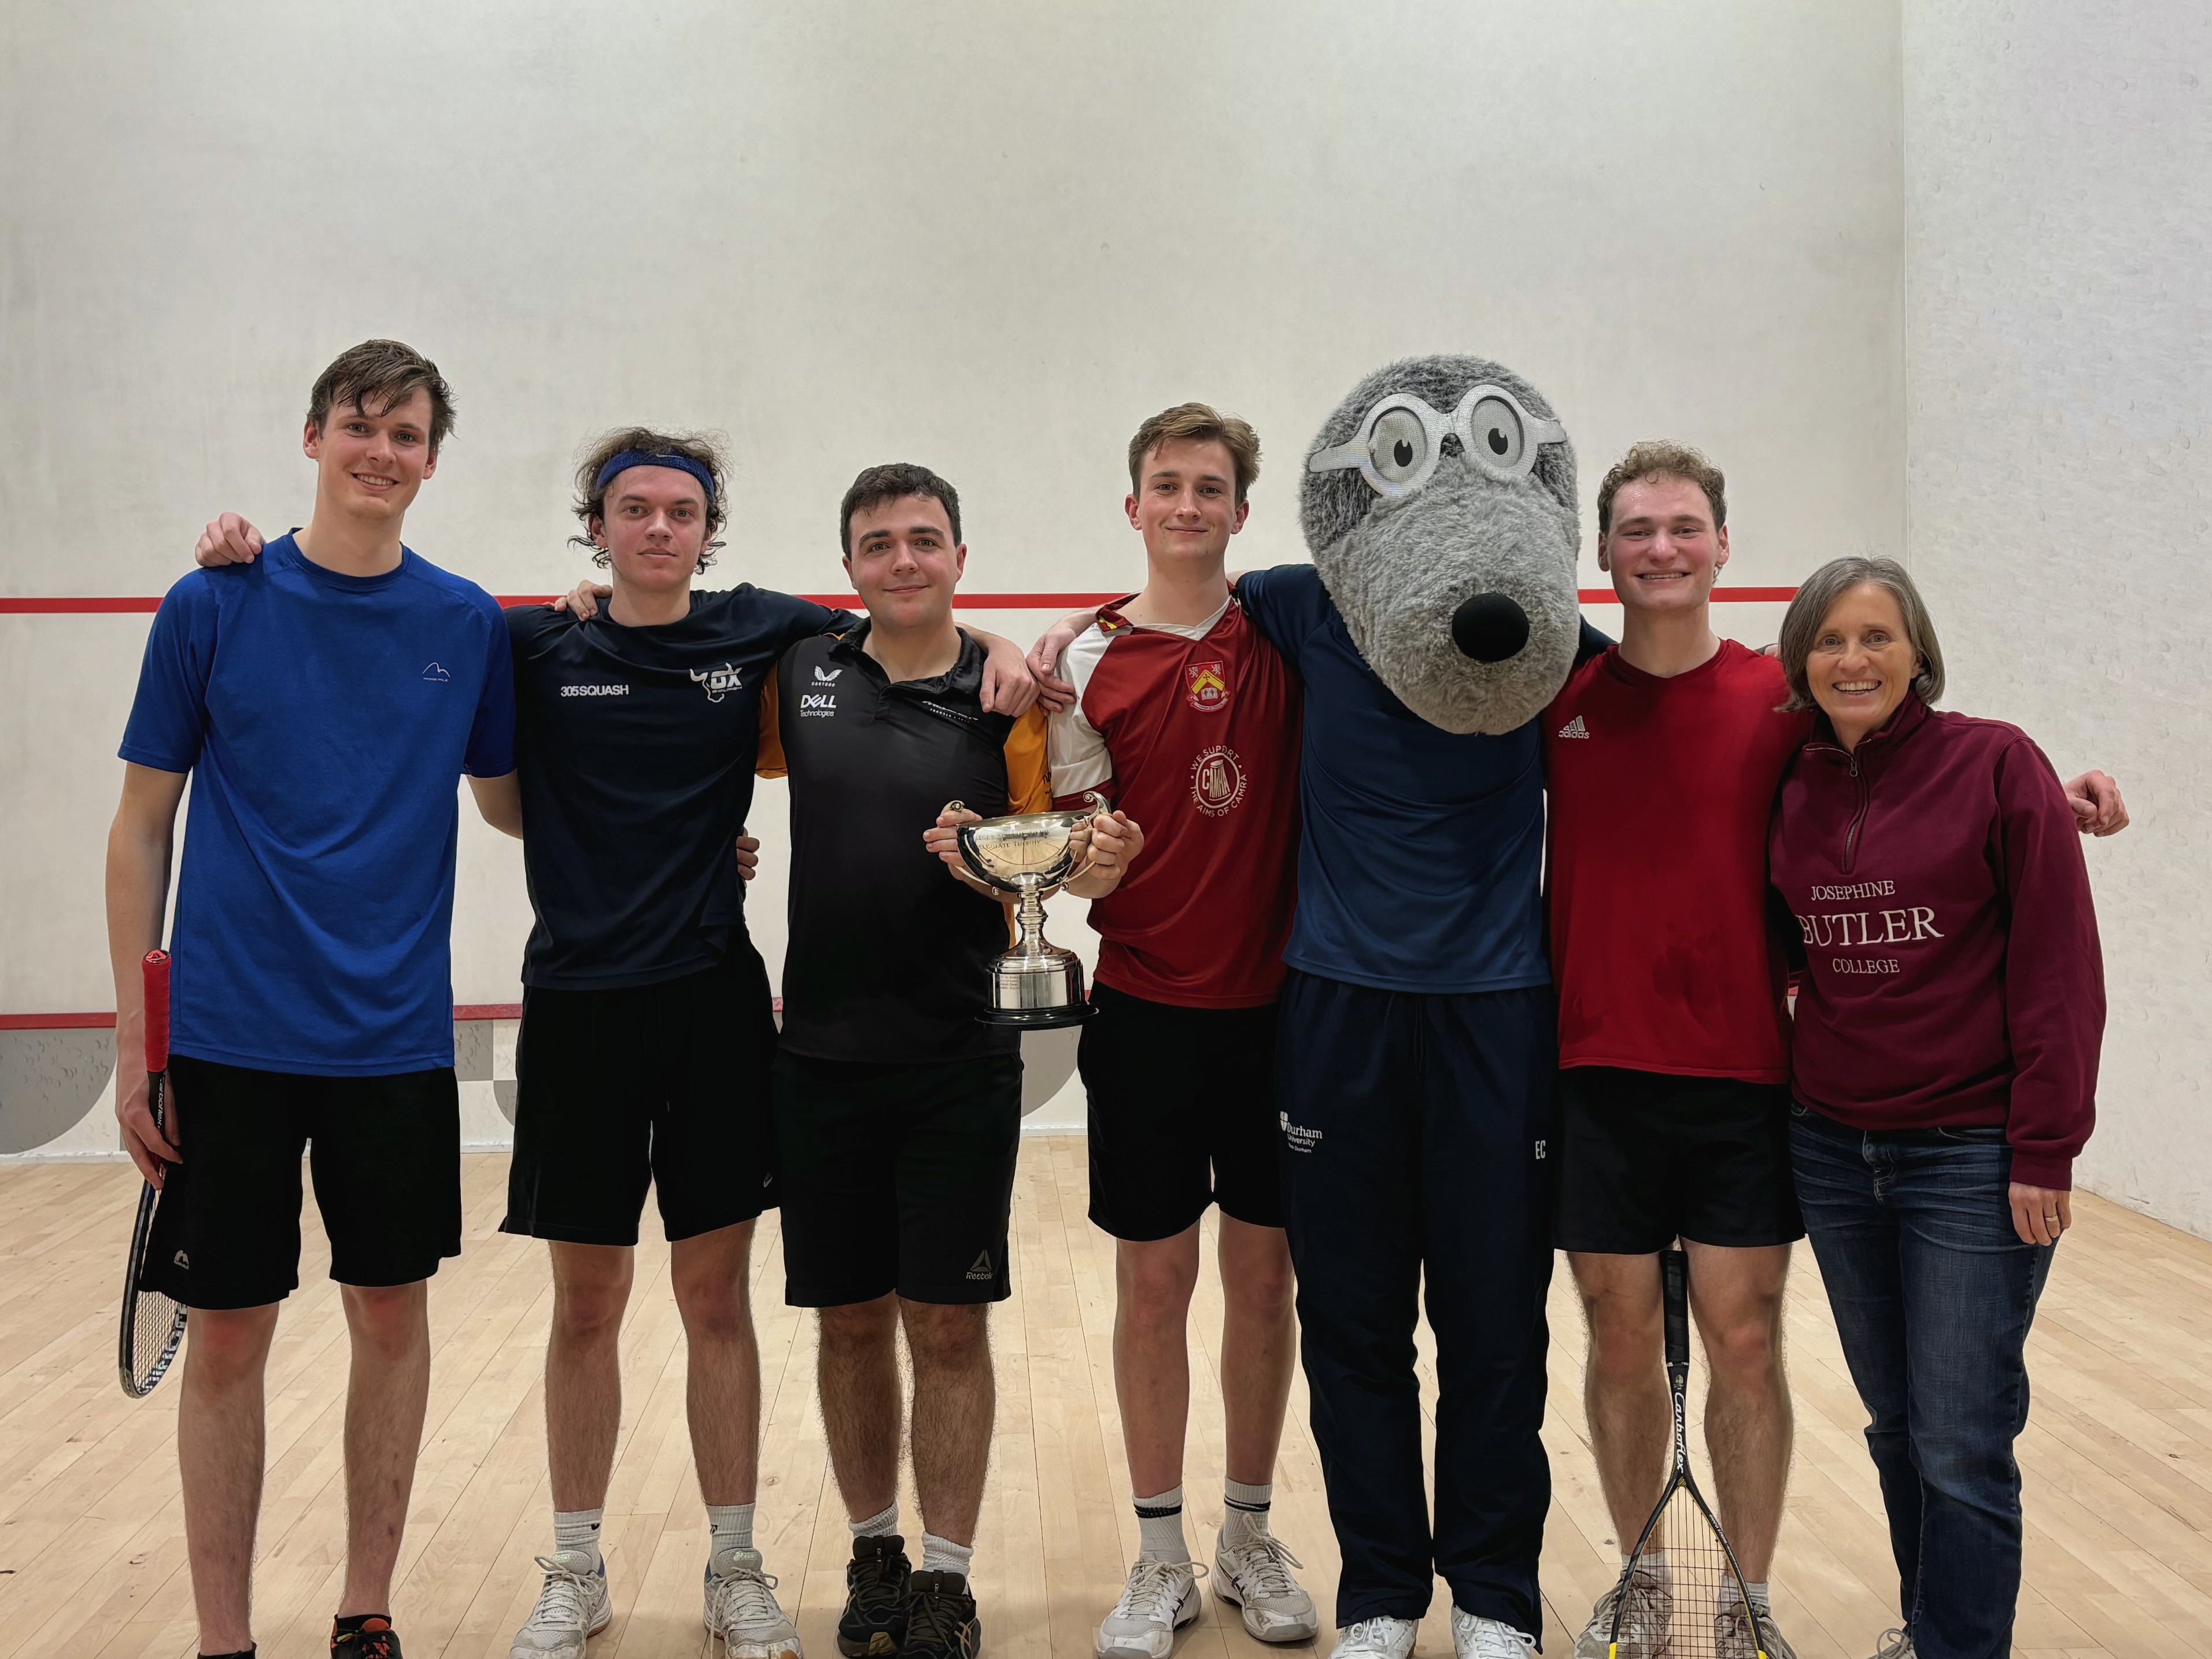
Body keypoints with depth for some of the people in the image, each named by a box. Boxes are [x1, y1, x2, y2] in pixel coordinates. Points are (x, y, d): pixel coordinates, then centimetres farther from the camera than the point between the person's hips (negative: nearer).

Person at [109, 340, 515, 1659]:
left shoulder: (468, 625, 3)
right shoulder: (214, 605, -2)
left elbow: (510, 796, 14)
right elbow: (145, 825, 1)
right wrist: (135, 1039, -3)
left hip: (398, 1039, 2)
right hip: (230, 1039, -2)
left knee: (393, 1316, 10)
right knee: (228, 1336, 5)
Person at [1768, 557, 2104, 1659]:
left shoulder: (1995, 763, -7)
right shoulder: (1791, 790, 6)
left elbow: (2059, 966, -9)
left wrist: (2044, 1148, -12)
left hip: (1970, 1155, -4)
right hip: (1831, 1148, 5)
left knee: (1960, 1446, -1)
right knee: (1896, 1423, 16)